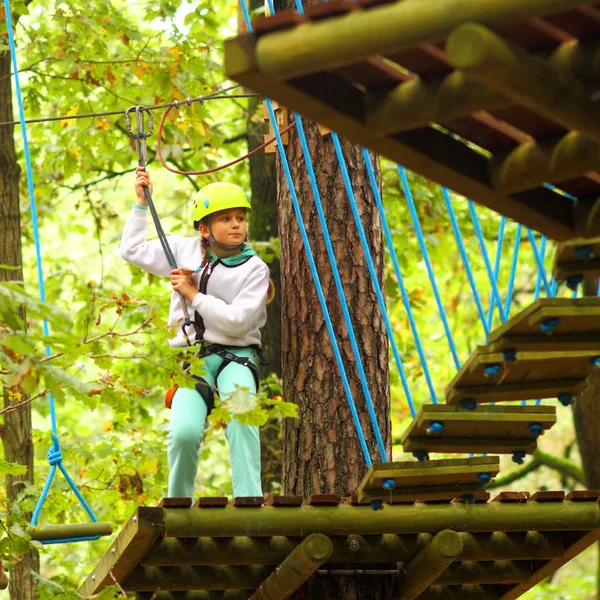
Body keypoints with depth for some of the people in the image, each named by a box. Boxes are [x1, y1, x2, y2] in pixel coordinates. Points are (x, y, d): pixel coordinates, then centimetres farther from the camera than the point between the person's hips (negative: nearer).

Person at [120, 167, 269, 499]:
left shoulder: (254, 269, -1)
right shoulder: (185, 251, 10)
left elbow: (237, 321, -12)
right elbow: (132, 250, 17)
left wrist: (194, 294, -9)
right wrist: (141, 203, 14)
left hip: (236, 355, -2)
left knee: (240, 418, -32)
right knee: (184, 431, -22)